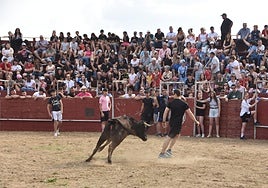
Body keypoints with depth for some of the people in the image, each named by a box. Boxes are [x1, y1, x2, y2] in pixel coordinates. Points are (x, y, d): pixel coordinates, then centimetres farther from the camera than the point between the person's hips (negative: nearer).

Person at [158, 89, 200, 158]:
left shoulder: (171, 103, 1)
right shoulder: (184, 103, -9)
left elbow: (166, 111, -2)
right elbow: (190, 113, -6)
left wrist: (164, 121, 4)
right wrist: (196, 121, 4)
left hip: (172, 122, 5)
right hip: (178, 123, -5)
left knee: (176, 135, 25)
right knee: (169, 137, -3)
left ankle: (169, 150, 23)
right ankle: (162, 153, -1)